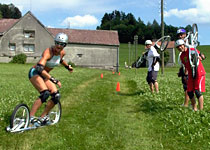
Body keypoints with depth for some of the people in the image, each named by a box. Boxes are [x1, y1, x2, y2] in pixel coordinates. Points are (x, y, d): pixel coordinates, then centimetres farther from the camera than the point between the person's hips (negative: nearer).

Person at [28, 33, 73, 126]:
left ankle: (42, 117, 5)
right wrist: (53, 80, -47)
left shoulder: (62, 53, -6)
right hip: (35, 73, -7)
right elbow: (39, 68, -43)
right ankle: (30, 117, -23)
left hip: (45, 75, 7)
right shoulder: (48, 52, -29)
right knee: (45, 94, -30)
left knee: (56, 96, -8)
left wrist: (68, 67, 33)